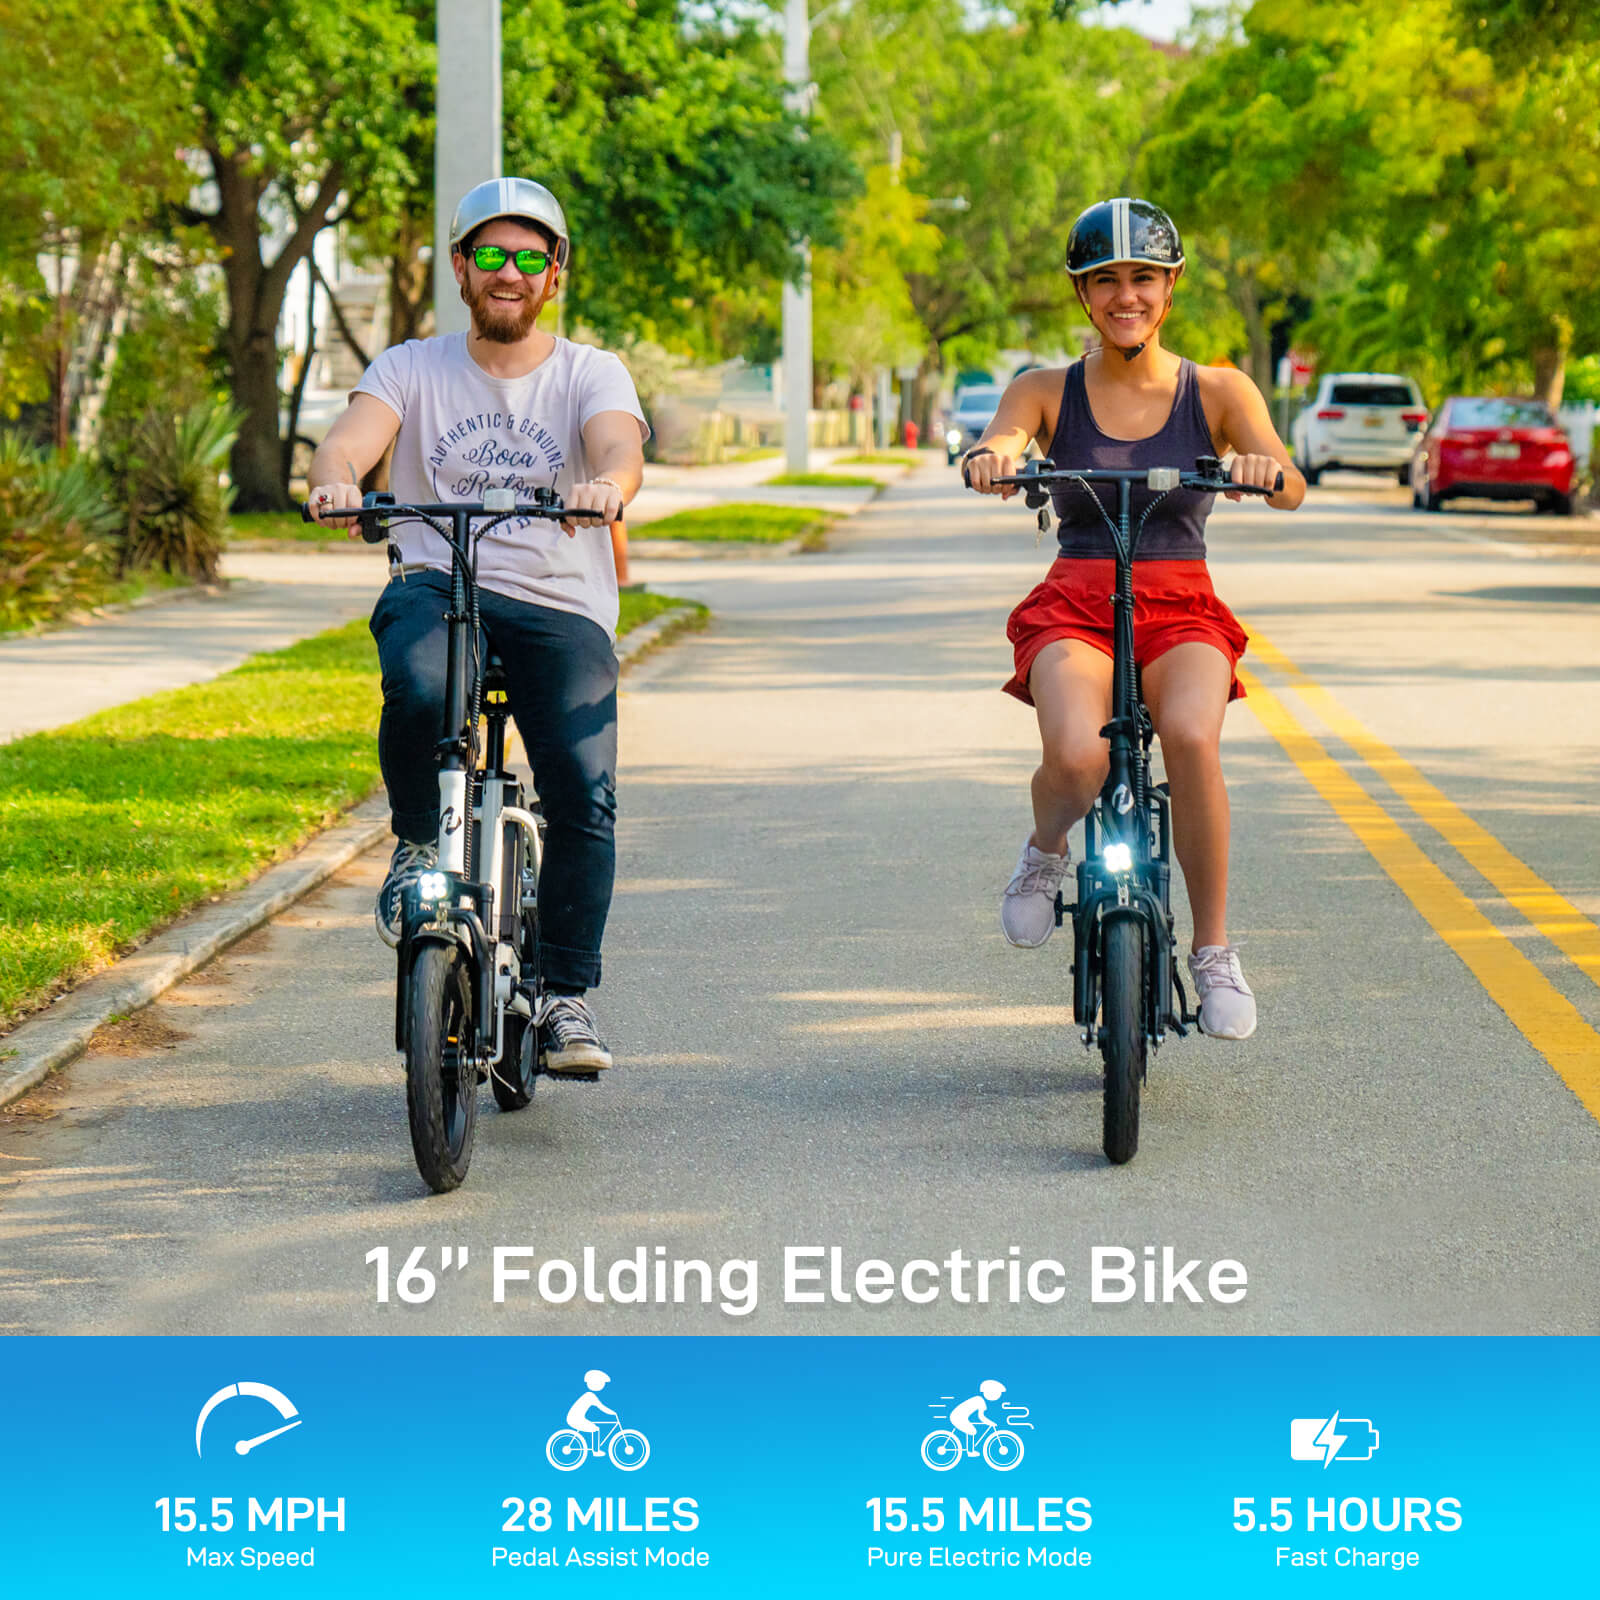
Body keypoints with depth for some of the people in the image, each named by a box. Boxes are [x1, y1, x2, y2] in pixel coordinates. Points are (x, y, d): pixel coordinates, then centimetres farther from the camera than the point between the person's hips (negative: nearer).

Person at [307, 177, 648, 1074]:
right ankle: (417, 844, -6)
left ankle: (568, 997, -2)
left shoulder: (591, 374, 7)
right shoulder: (413, 368, 9)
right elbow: (354, 437, -9)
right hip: (437, 586, 0)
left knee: (585, 795, -18)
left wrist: (607, 483, -40)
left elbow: (620, 445, -15)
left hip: (560, 605, 0)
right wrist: (335, 481, -34)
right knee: (420, 688, -36)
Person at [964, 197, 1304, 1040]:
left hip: (1183, 612, 0)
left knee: (1192, 737, -34)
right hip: (1073, 610, 0)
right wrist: (989, 456, -38)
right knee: (1077, 758, -32)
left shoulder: (1217, 393, 5)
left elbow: (1291, 489, -10)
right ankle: (1046, 850, 6)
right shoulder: (1047, 391, 6)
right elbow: (996, 449, -13)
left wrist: (1263, 467, -34)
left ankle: (1213, 949, -16)